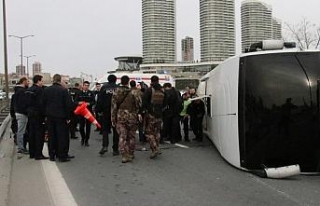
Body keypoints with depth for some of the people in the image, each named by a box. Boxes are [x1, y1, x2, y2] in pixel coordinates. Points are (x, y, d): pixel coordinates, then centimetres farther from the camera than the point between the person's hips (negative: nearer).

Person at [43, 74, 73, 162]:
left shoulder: (46, 90, 2)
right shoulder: (63, 90, -11)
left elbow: (43, 103, 6)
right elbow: (68, 104, -10)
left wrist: (46, 113, 13)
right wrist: (68, 117, -3)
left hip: (50, 116, 4)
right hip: (61, 116, -4)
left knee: (52, 136, 11)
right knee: (62, 136, 2)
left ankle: (52, 155, 16)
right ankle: (62, 156, 2)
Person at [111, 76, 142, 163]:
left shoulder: (116, 93, -1)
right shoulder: (134, 93, -8)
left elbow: (113, 107, 1)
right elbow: (139, 105, -8)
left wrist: (113, 119, 7)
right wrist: (139, 114, 5)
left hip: (120, 117, 1)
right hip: (132, 117, -1)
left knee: (122, 137, 2)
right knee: (131, 137, 13)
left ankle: (124, 156, -5)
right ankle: (131, 154, 22)